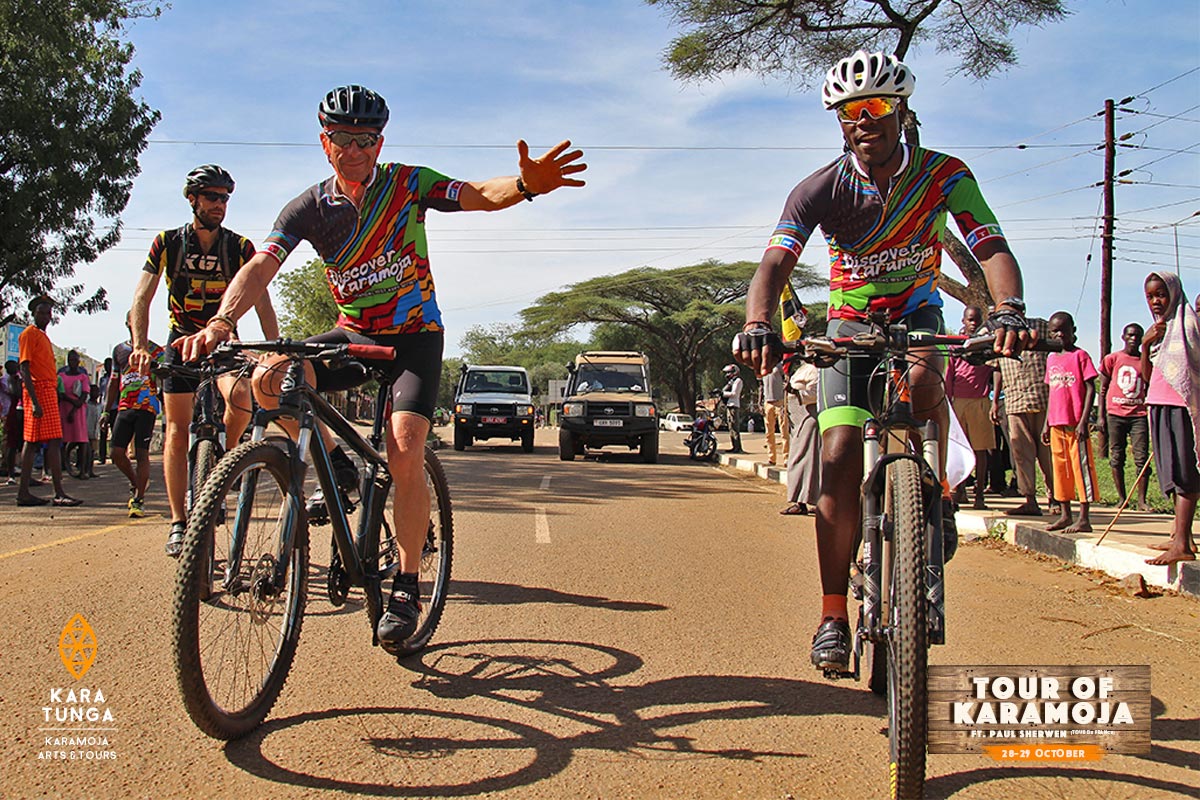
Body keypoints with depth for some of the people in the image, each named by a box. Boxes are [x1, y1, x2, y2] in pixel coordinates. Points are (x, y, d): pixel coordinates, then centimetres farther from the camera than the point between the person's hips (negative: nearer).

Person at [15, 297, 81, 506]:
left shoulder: (43, 336, 22)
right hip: (39, 392, -9)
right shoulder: (29, 334, -6)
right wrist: (34, 401, -21)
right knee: (54, 442, -13)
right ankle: (59, 493, -15)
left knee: (32, 443, 8)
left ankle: (23, 493, 9)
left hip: (49, 391, 9)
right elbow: (24, 369, -14)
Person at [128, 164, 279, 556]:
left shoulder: (239, 247, -7)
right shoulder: (168, 243, -6)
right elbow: (142, 298, -13)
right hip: (182, 340, 0)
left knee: (241, 396, -30)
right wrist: (140, 346, -29)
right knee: (177, 431, -5)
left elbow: (261, 302, -13)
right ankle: (178, 523, 0)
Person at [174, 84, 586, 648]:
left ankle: (407, 589, -7)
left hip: (414, 336, -2)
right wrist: (222, 320, -38)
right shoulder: (309, 208, -5)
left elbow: (481, 195, -20)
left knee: (405, 452, -22)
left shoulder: (407, 183, -8)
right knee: (269, 378, -26)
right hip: (352, 334, 3)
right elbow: (261, 266, -18)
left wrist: (526, 184, -44)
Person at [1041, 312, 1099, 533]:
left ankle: (1084, 518, -3)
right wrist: (1046, 424, 15)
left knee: (1081, 467, -4)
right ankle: (1065, 515, 18)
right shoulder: (1051, 359, 14)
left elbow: (1090, 389, -8)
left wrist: (1083, 421, -16)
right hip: (1056, 423, 7)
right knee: (1059, 468, 10)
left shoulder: (1080, 355, -5)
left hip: (1076, 423, -7)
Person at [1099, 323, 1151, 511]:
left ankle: (1142, 500, -4)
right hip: (1116, 414, 0)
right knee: (1116, 457, 2)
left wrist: (1152, 415, 9)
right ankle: (1122, 499, 9)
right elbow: (1103, 388, 9)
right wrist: (1101, 416, 3)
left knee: (1141, 457, -6)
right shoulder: (1112, 359, 7)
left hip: (1139, 414, 0)